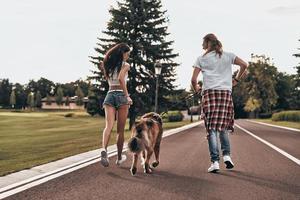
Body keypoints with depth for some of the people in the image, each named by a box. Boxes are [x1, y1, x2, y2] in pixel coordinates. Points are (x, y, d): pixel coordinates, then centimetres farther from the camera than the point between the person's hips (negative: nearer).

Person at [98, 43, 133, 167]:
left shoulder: (109, 65, 16)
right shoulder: (125, 65, -1)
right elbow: (121, 79, -19)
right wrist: (127, 96, -18)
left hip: (109, 95, 4)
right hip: (121, 96, -4)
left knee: (108, 126, -11)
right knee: (120, 130, 8)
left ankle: (104, 149, -39)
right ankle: (119, 157, 20)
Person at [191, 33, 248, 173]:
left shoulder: (201, 59, 7)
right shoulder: (228, 56, 14)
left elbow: (193, 79, 2)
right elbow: (244, 65, 8)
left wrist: (196, 88, 21)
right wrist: (236, 80, 17)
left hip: (209, 93, -2)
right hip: (226, 92, 2)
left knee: (211, 128, -4)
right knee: (223, 127, 14)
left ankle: (215, 161, -10)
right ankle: (226, 155, 0)